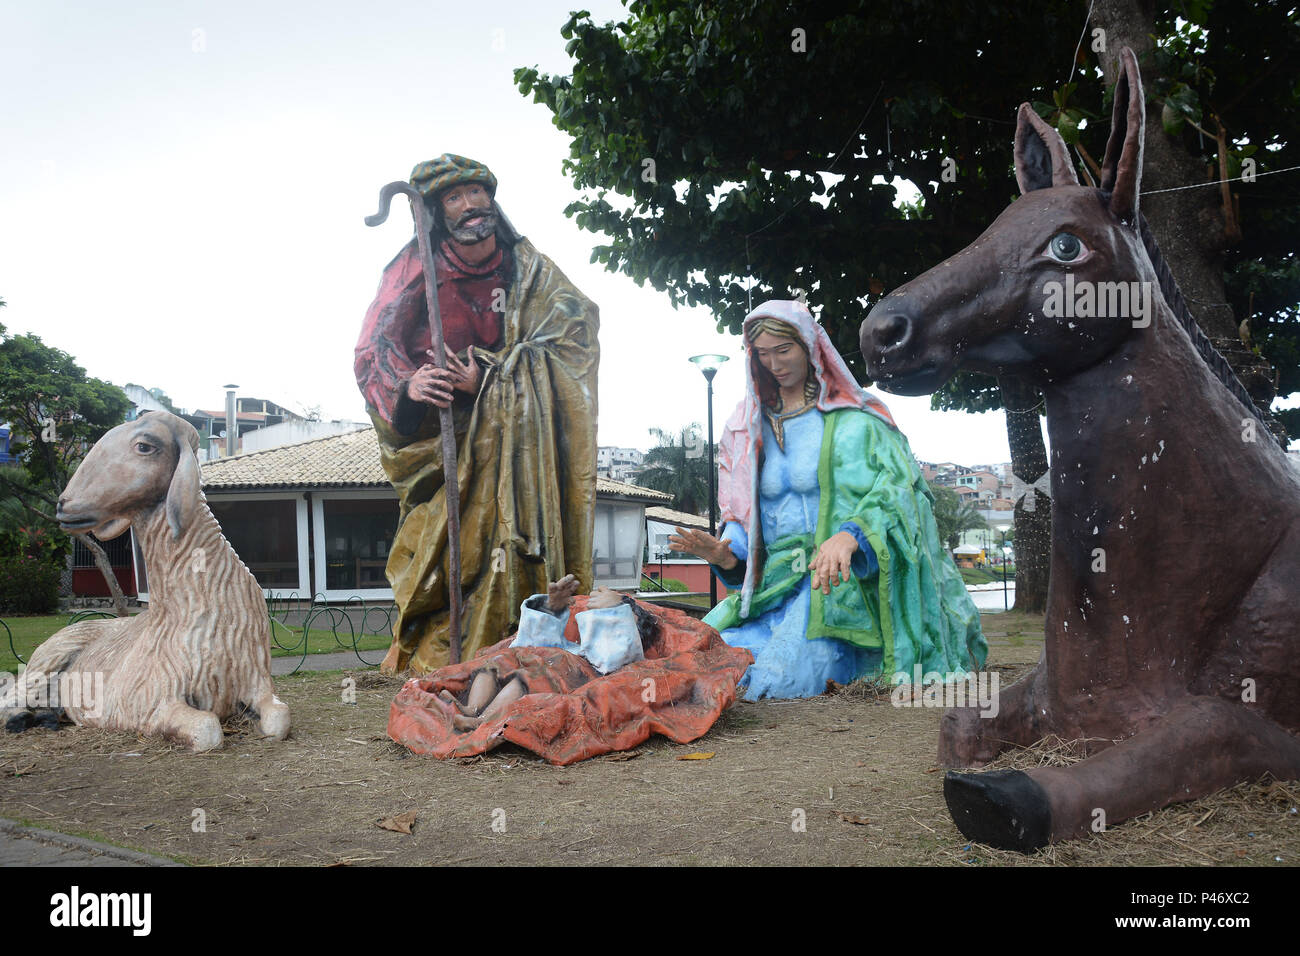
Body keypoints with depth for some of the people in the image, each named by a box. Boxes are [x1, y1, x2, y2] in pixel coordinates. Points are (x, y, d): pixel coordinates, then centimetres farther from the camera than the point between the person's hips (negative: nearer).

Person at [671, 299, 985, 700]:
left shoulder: (852, 419, 2)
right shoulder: (750, 428, 18)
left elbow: (893, 493, -11)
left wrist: (848, 536, -33)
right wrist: (725, 555, -6)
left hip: (834, 578, -5)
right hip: (769, 584, 6)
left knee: (777, 681, -28)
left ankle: (851, 661, 6)